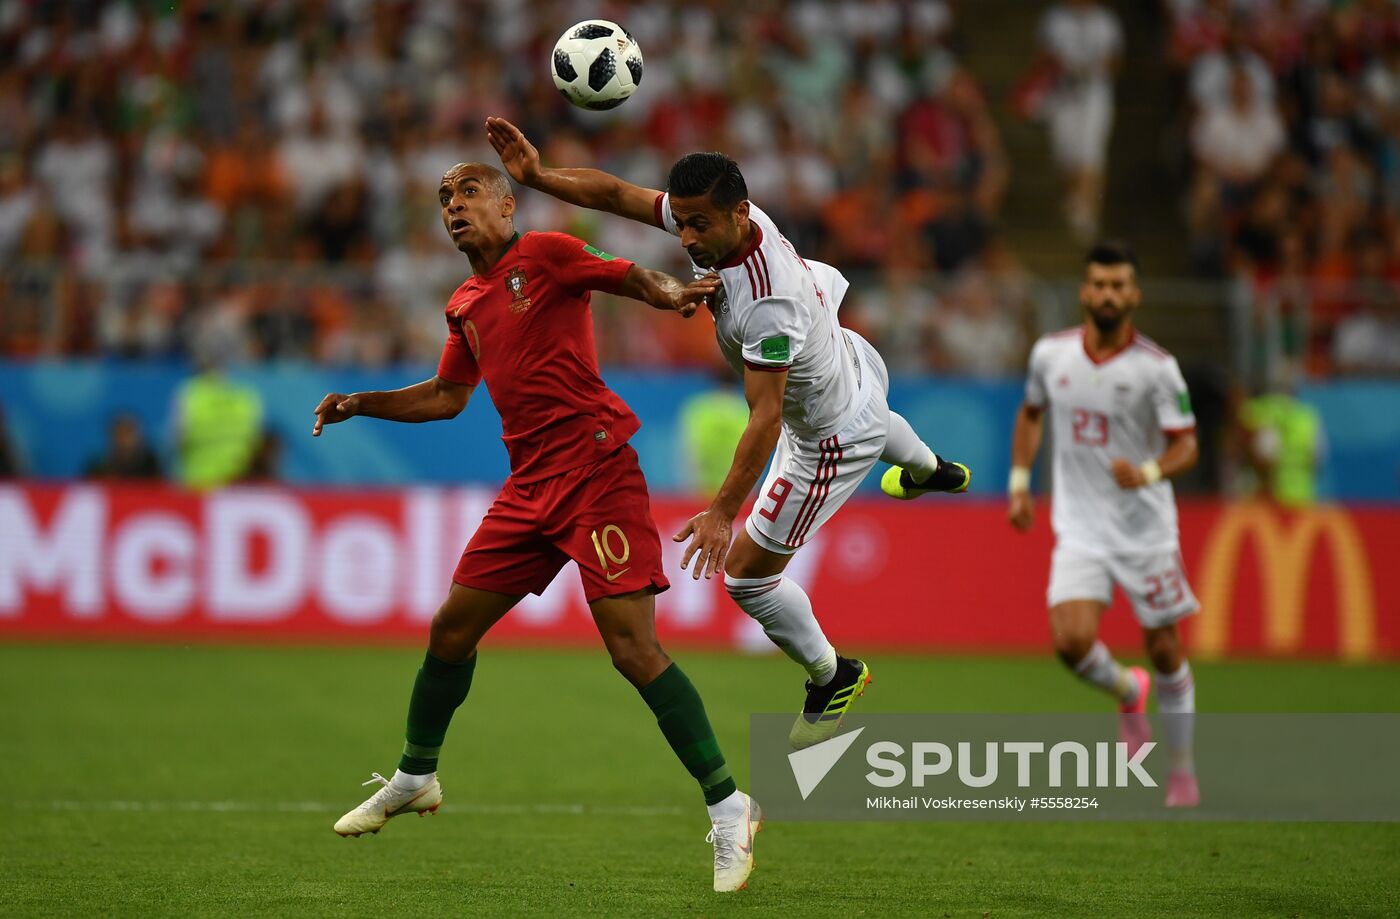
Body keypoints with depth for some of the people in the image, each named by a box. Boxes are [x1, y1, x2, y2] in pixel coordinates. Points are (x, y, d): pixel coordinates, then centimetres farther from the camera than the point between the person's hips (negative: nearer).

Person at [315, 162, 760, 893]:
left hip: (595, 468, -7)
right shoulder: (464, 306, 19)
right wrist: (358, 405, 24)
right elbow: (448, 395, 31)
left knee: (632, 646, -15)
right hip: (529, 483, 8)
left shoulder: (546, 255, -2)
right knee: (452, 627, 10)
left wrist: (671, 294, -31)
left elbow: (634, 277, -9)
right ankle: (415, 778, 31)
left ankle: (727, 807, -11)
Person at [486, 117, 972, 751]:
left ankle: (832, 679, 26)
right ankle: (932, 472, 81)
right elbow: (615, 194, -16)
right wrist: (537, 177, -29)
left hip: (832, 438, -9)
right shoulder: (722, 218, -22)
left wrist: (723, 512, -42)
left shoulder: (768, 305, -45)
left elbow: (766, 417, -41)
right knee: (872, 419, 45)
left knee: (747, 573, 2)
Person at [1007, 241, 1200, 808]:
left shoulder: (1156, 368, -11)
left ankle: (1182, 768, 23)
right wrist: (1019, 483, 12)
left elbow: (1186, 445, -10)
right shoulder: (1051, 354, 0)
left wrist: (1149, 473, -30)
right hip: (1080, 530, 2)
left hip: (1147, 528, -2)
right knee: (1071, 641, -17)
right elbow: (1031, 413, 19)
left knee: (1164, 652, 4)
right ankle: (1128, 692, 17)